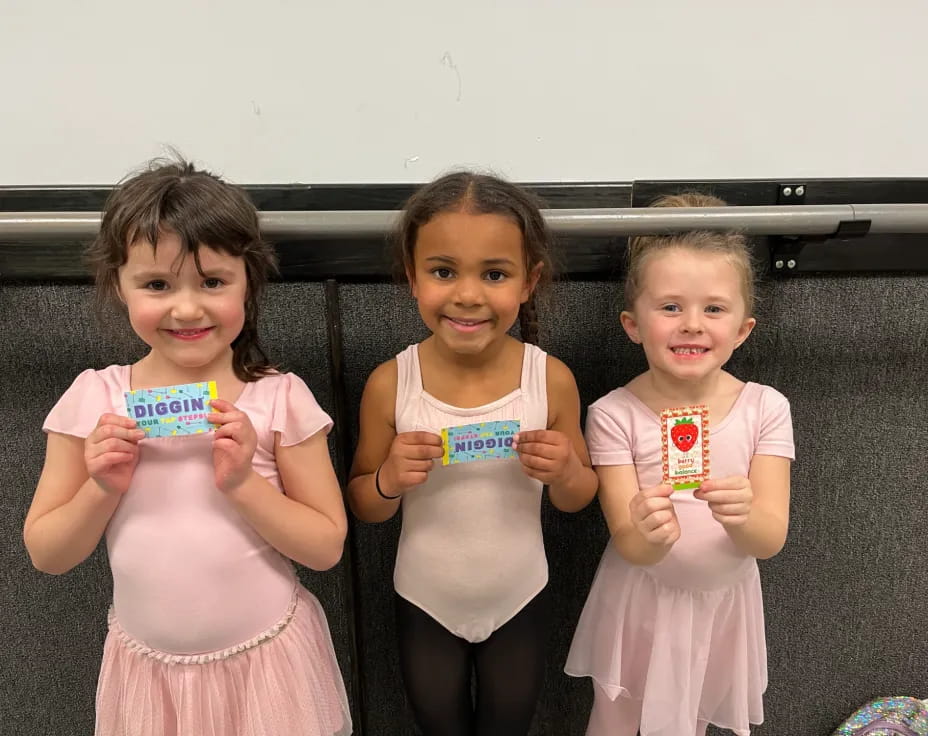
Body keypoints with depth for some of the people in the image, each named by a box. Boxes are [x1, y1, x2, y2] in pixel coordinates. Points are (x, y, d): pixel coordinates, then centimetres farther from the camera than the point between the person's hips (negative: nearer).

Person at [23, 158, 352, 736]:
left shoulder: (281, 398, -14)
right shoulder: (94, 400, -8)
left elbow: (327, 547, -11)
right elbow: (47, 556, -1)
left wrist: (243, 484, -24)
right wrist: (103, 489, -18)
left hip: (267, 661, -1)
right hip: (148, 666, 2)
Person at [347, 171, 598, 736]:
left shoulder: (552, 379, -19)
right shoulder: (390, 384, -19)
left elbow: (579, 497, -4)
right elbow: (363, 507, -6)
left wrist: (565, 473, -26)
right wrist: (389, 480, -27)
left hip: (519, 602, 0)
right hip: (425, 603, 0)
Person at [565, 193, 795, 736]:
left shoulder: (764, 408, -14)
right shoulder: (615, 415, -20)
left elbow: (771, 539, -17)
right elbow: (629, 548, -20)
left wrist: (742, 518, -40)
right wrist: (649, 534, -43)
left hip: (724, 603, 2)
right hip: (640, 604, -2)